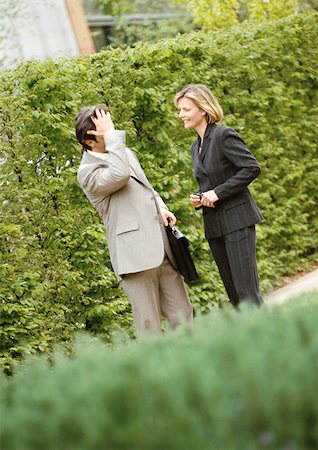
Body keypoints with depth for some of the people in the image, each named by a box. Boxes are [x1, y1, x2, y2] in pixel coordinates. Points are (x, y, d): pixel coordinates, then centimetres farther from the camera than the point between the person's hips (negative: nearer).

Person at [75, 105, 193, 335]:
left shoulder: (125, 153, 18)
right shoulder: (88, 172, -7)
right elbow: (120, 175, -28)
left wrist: (161, 207, 11)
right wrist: (111, 136, -18)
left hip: (162, 249, 7)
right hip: (134, 254, -7)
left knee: (183, 317, 8)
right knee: (149, 325, -5)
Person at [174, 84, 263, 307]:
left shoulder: (224, 135, -9)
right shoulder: (195, 147, 16)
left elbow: (252, 168, -16)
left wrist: (218, 193, -17)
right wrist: (199, 198, 3)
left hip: (237, 220, -8)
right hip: (214, 225, 8)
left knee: (247, 291, -11)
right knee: (234, 294, 9)